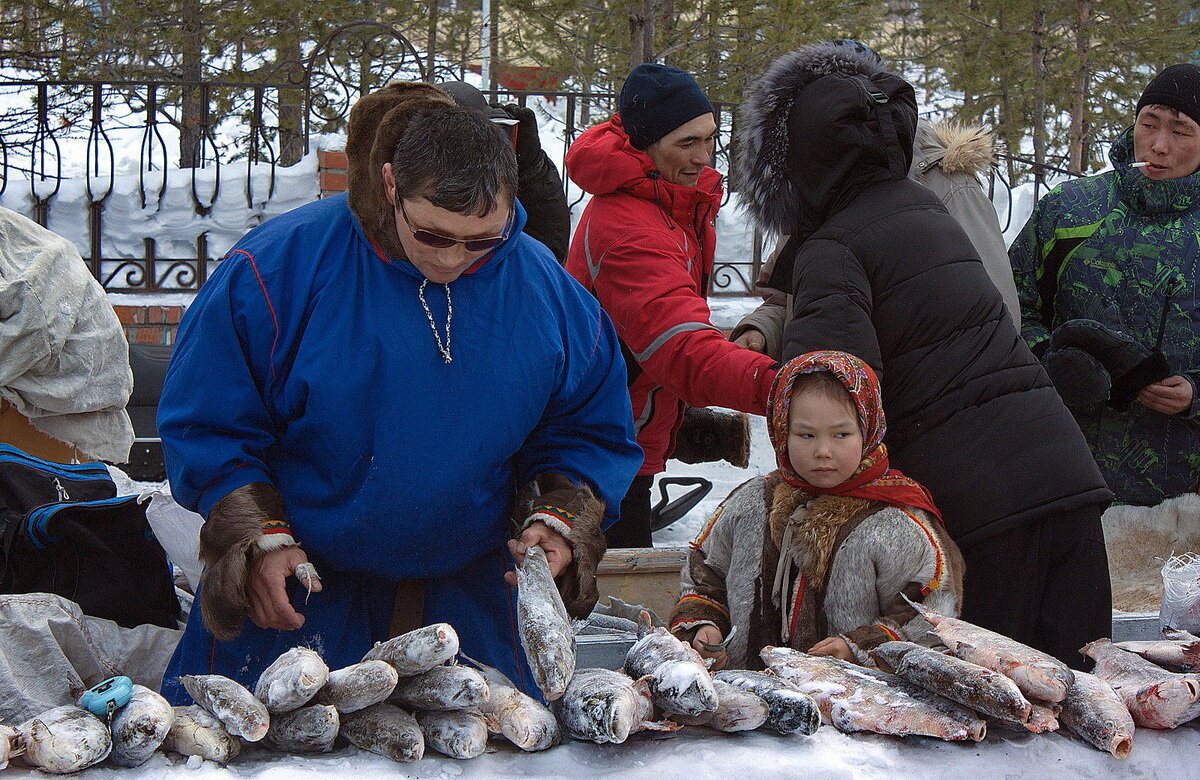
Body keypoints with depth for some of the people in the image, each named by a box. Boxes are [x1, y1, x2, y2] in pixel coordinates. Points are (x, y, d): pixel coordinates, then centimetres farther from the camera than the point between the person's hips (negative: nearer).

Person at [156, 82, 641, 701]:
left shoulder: (548, 293, -3)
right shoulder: (280, 267, -11)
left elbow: (590, 434, 9)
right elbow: (207, 424, -5)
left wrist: (560, 521, -8)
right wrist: (260, 539, -14)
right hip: (297, 593, -2)